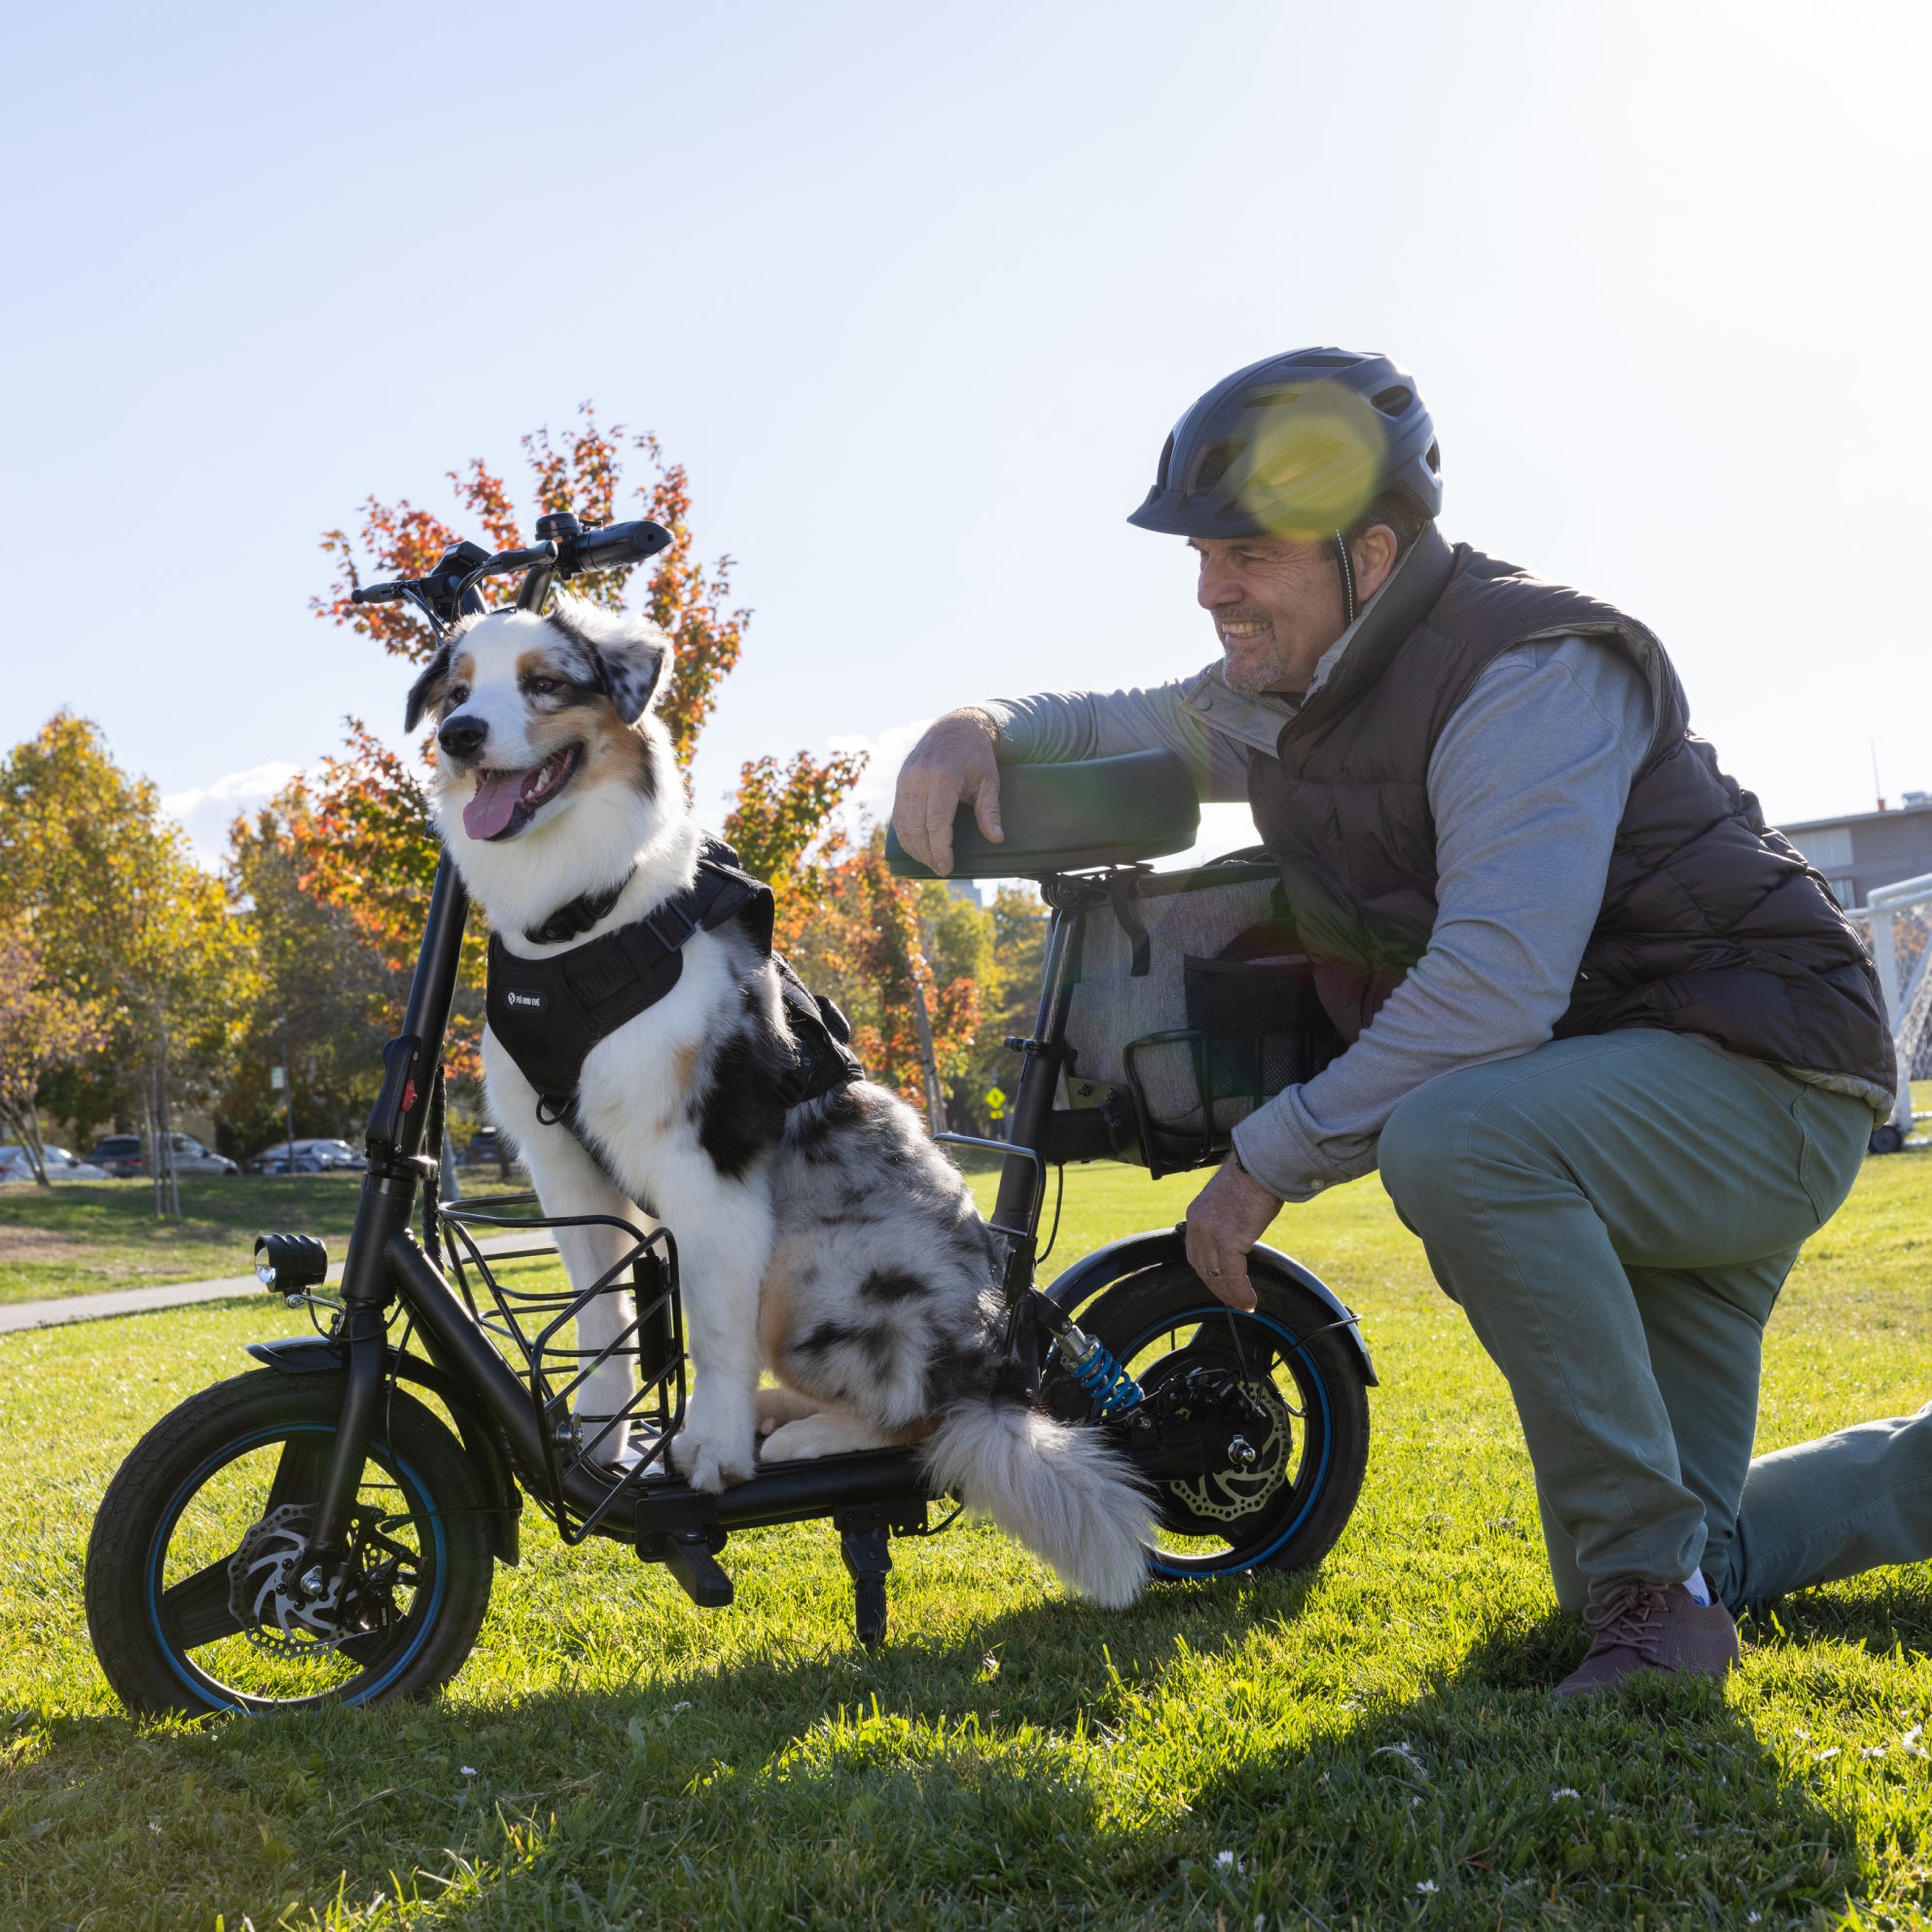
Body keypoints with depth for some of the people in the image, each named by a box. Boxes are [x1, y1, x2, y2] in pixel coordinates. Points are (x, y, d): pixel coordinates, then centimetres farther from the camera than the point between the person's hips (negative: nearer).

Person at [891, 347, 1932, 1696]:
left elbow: (1498, 985, -33)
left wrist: (1271, 1155, -26)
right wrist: (981, 727, -6)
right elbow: (1115, 731, 17)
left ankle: (1658, 1595, -23)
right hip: (1601, 1118, 9)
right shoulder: (1284, 695, 4)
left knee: (1455, 1141, -39)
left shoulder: (1530, 670, -23)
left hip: (1758, 1078, -8)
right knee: (1642, 1570, 10)